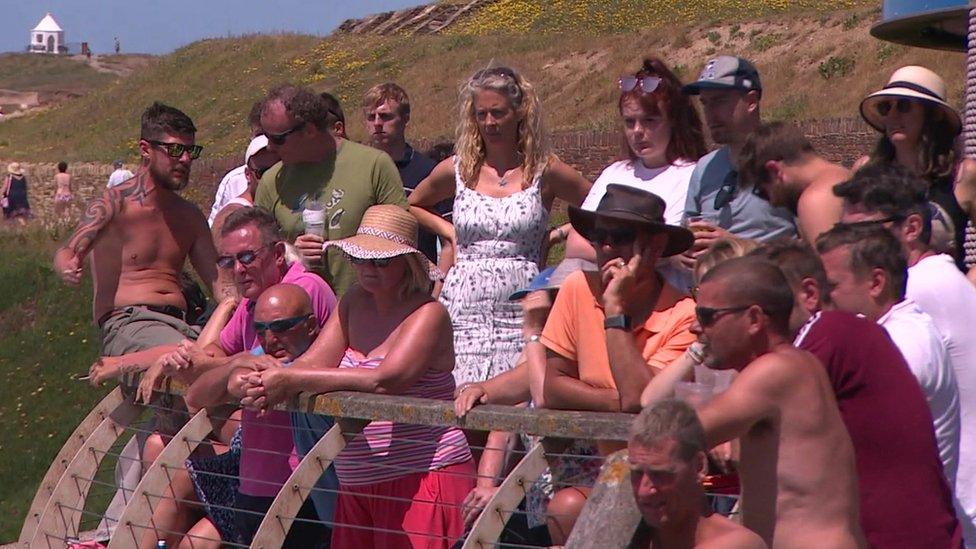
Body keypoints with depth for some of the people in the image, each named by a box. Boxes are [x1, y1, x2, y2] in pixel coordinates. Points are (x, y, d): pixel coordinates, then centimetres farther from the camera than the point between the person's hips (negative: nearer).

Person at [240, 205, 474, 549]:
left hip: (421, 481, -7)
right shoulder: (355, 303, 12)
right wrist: (268, 382, -21)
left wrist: (290, 381, -27)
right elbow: (312, 363, 3)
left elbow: (386, 380, -26)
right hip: (357, 486, 7)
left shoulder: (428, 314, -11)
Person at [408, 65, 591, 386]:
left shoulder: (544, 171, 5)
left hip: (521, 309, -1)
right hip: (465, 308, 2)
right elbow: (412, 206, 29)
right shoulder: (456, 171, 10)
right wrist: (448, 231, 15)